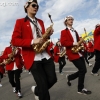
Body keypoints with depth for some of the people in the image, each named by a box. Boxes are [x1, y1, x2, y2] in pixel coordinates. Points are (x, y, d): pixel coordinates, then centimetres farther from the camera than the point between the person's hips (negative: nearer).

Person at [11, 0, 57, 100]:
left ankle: (36, 90, 34)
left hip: (46, 56, 6)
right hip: (33, 58, -6)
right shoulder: (20, 22, 2)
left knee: (53, 79, 6)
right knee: (43, 85, -3)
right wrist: (32, 41, -19)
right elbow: (14, 40, -7)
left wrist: (48, 34, 1)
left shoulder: (40, 21, 20)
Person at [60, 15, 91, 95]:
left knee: (83, 70, 6)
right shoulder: (64, 31, -2)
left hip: (79, 53, 8)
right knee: (83, 70, -9)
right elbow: (63, 42, -15)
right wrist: (73, 44, -22)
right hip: (72, 53, -8)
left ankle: (69, 77, 29)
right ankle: (81, 89, 7)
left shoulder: (75, 31, 22)